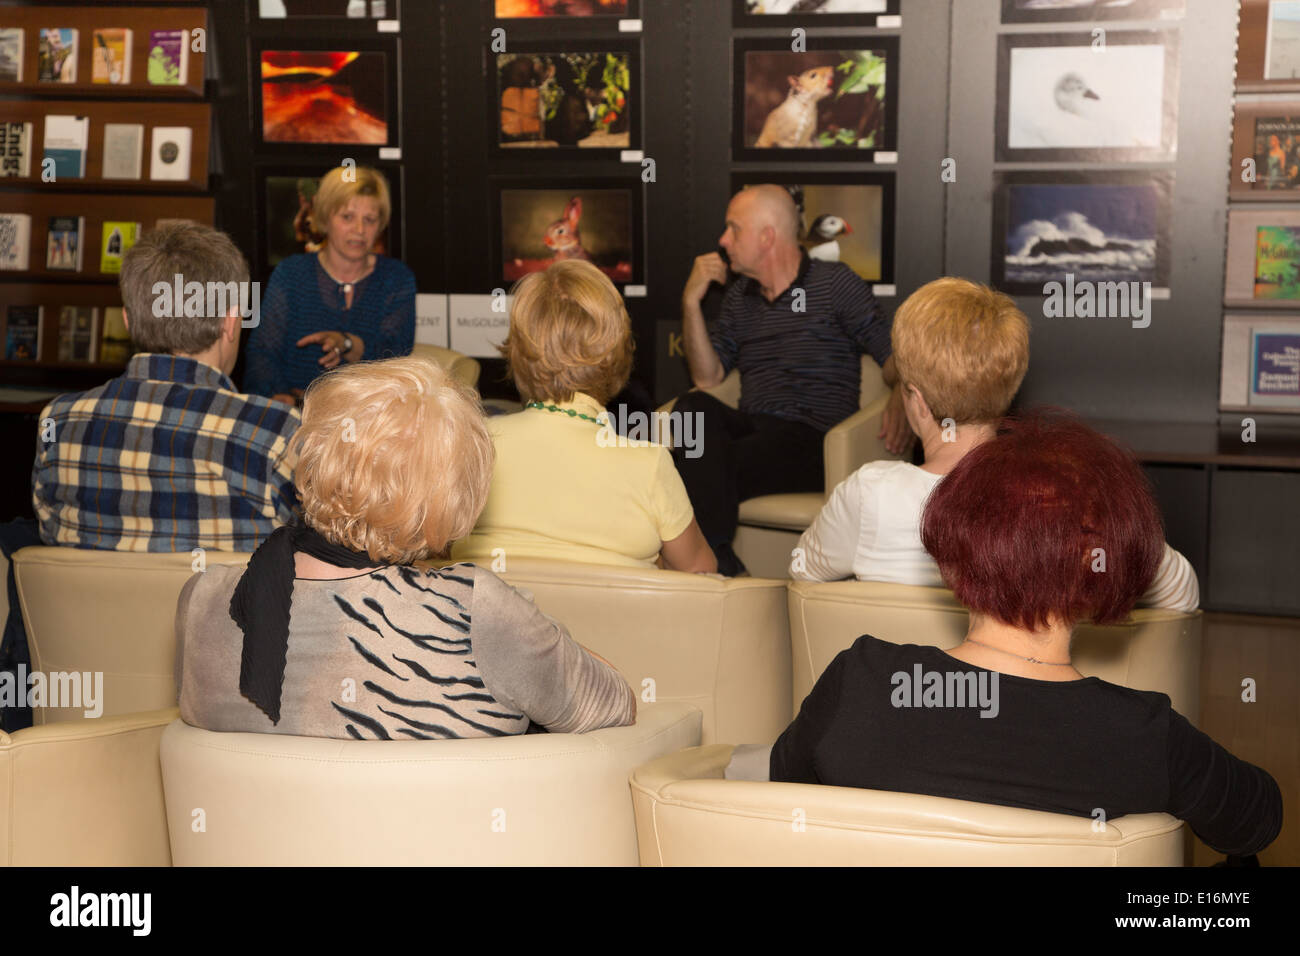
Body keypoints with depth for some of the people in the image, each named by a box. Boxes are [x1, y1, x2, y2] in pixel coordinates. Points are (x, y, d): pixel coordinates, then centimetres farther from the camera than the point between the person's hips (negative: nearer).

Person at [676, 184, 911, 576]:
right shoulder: (738, 298, 23)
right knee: (693, 407, -32)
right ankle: (719, 558, -40)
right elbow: (707, 378, 16)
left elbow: (893, 355, 0)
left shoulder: (834, 283, 7)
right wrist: (691, 301, 7)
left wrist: (899, 398, -22)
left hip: (815, 439, -5)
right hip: (751, 427, 5)